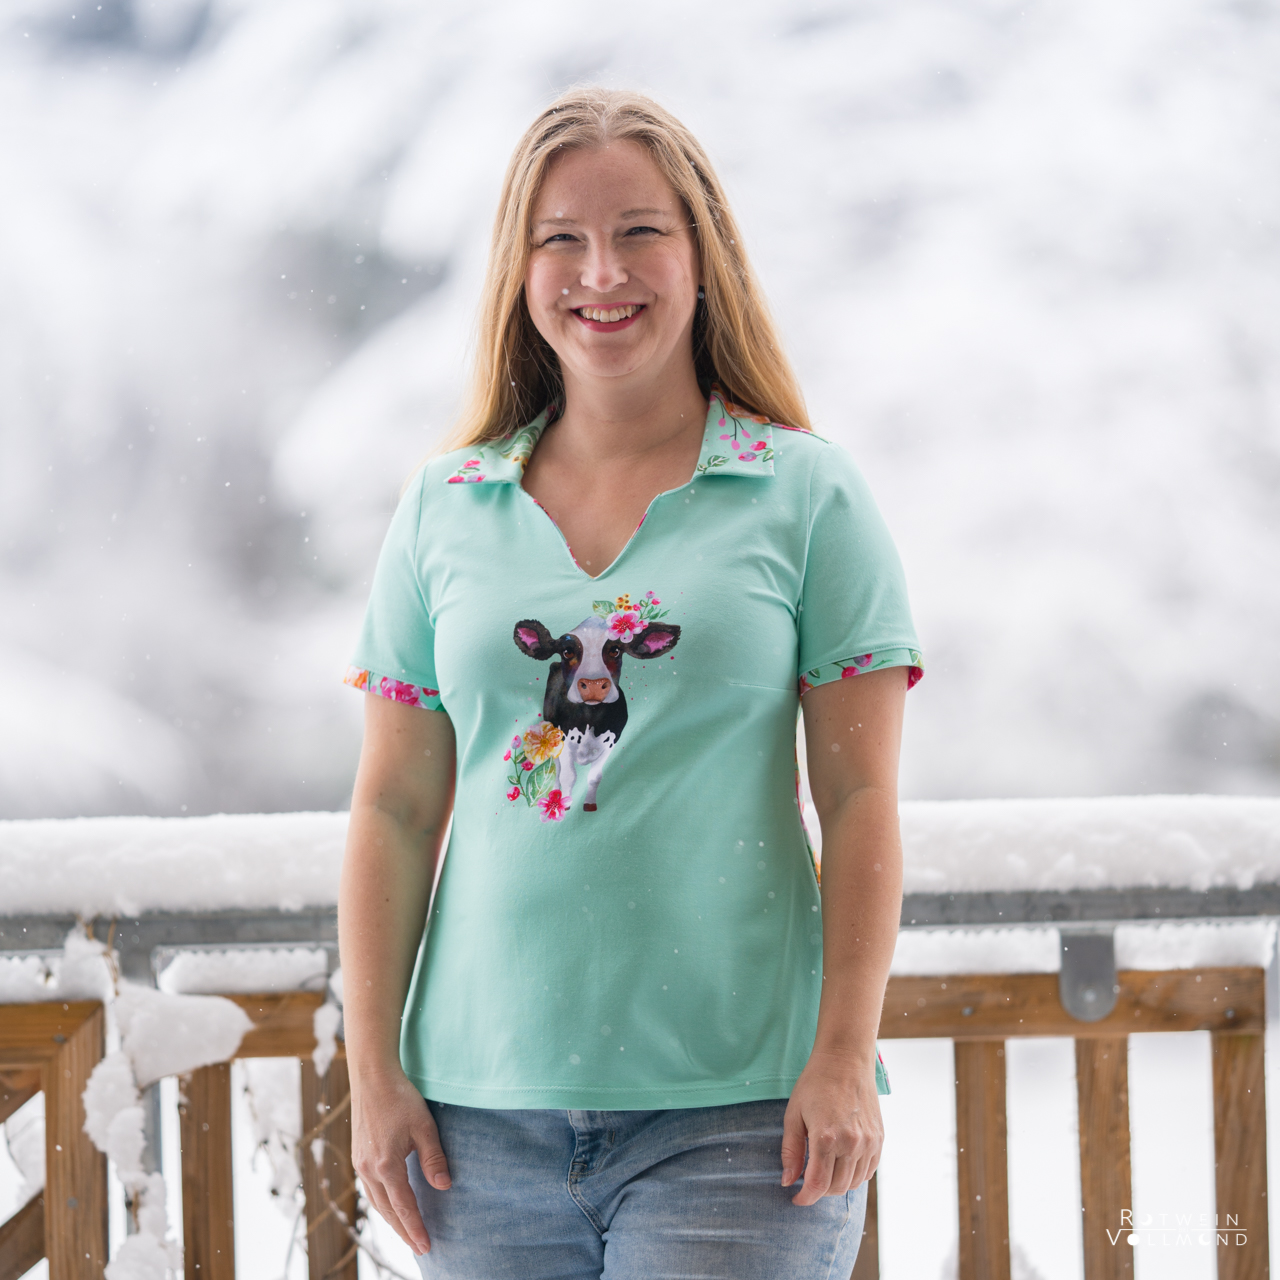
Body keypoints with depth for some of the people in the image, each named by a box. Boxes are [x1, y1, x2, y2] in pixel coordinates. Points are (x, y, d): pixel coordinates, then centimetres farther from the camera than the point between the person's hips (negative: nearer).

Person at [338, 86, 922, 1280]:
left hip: (734, 1111, -3)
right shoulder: (445, 510, 10)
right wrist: (373, 1068, 4)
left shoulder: (805, 494, 3)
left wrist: (845, 1058, -8)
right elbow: (395, 810, 10)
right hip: (488, 1108, 3)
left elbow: (860, 801, 0)